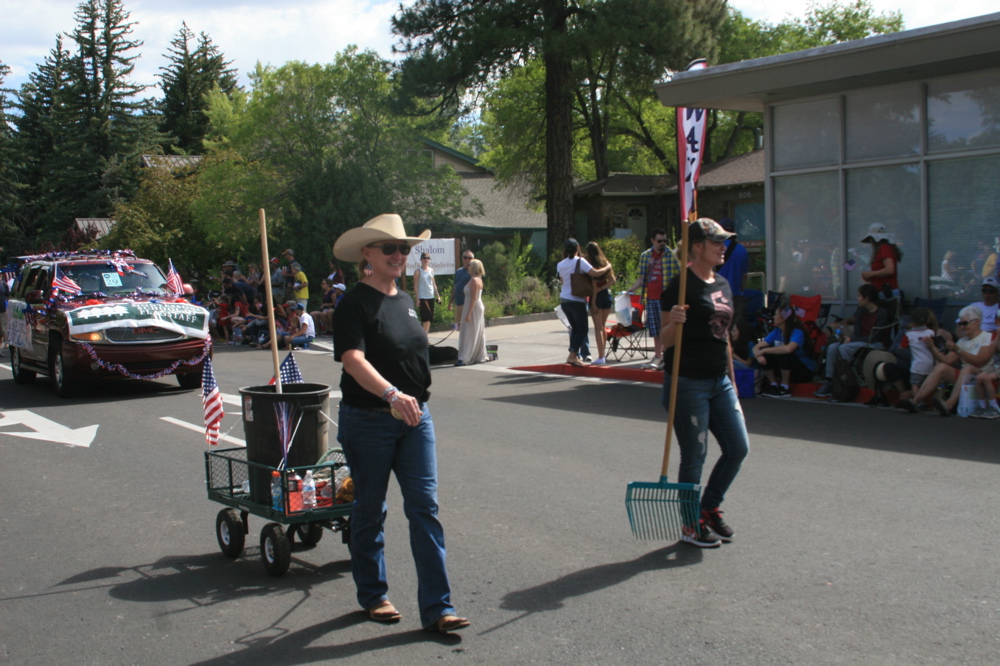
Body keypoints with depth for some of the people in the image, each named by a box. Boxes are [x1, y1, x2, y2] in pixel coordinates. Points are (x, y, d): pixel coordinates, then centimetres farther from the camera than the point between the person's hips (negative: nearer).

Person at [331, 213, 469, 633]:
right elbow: (353, 360, -26)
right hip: (368, 420, -6)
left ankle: (437, 608, 2)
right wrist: (392, 395, -40)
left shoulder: (405, 300, 11)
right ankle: (373, 595, 27)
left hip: (415, 417, 6)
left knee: (425, 507, -1)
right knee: (370, 509, 9)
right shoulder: (354, 303, -11)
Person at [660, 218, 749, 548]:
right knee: (694, 456, 0)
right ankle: (691, 525, 16)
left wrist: (732, 379, 20)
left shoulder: (723, 284, 12)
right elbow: (665, 342, -10)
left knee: (738, 448, 8)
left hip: (720, 381, 8)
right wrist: (673, 323, -31)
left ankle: (710, 508, 27)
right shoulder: (681, 286, -11)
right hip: (688, 382, -8)